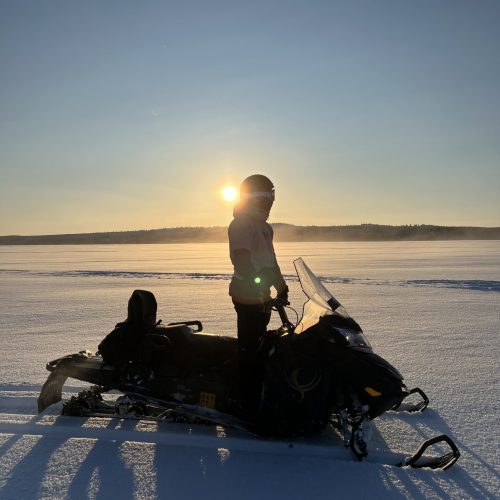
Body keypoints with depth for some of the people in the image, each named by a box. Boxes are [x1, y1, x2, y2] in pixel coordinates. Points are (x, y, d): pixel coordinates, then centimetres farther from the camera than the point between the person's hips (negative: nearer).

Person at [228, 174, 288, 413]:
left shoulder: (265, 227, 19)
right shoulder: (241, 224, -11)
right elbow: (242, 259, -23)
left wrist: (281, 288, 20)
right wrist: (256, 286, -29)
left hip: (262, 295, 10)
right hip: (248, 296, -9)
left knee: (259, 346, 17)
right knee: (250, 348, -5)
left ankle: (258, 392, 30)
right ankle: (250, 400, 4)